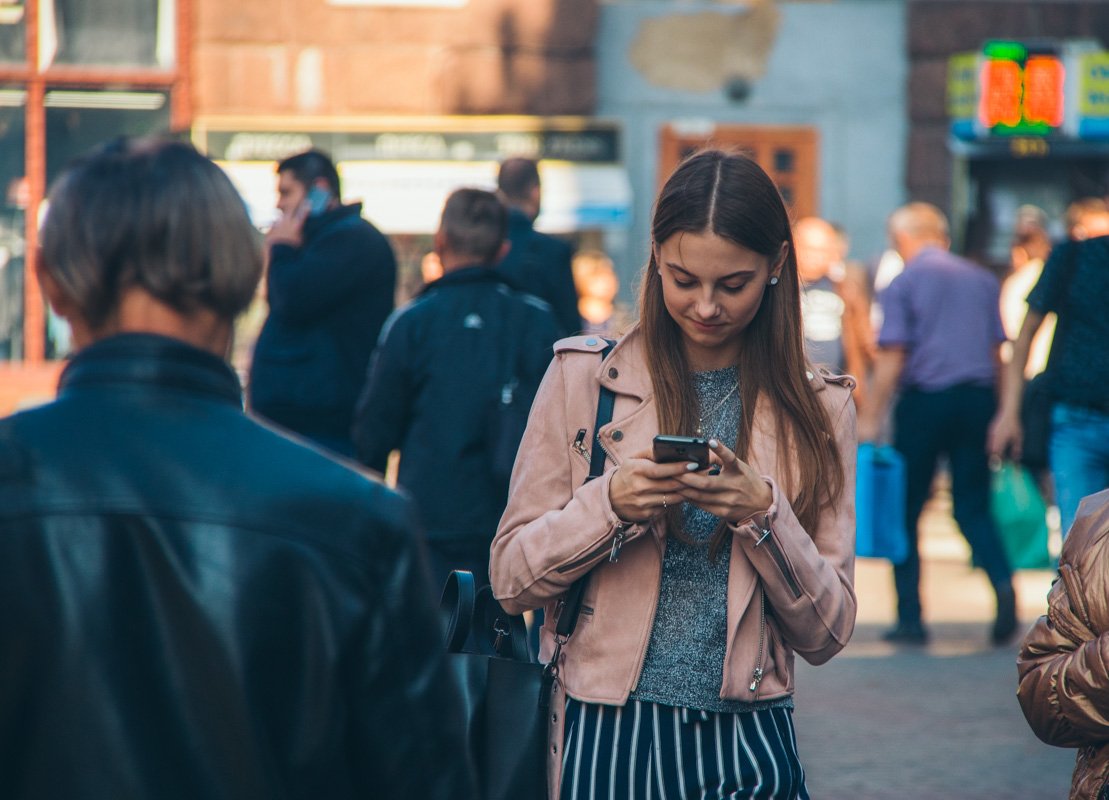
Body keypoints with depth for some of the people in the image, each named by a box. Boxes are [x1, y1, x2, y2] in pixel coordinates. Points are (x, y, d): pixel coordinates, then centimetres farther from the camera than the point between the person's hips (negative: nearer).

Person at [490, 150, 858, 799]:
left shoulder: (817, 407, 4)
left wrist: (765, 515, -13)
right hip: (606, 740, 0)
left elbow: (827, 633, 2)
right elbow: (511, 580, 0)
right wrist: (609, 502, -15)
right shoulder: (582, 376, 2)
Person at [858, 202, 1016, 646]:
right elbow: (998, 349, 14)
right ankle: (1003, 581, -19)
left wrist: (870, 417, -4)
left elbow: (892, 356, -8)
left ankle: (910, 618, 6)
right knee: (973, 507, 8)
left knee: (906, 510, 7)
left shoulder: (903, 283, -1)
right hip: (977, 399, 4)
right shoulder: (983, 279, 13)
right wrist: (1001, 416, 21)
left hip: (924, 398, -4)